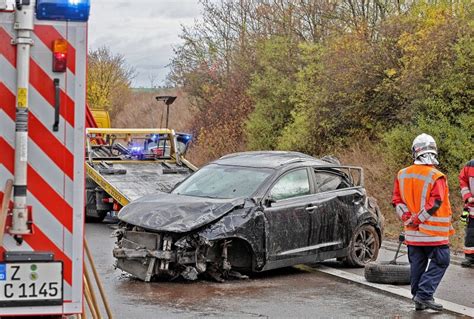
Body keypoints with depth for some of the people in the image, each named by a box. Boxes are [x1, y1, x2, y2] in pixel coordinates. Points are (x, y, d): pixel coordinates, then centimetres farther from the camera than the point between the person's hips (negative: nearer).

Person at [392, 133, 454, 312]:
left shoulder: (402, 175, 4)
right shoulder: (436, 177, -15)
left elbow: (397, 200, 4)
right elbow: (435, 203, -20)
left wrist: (408, 218, -1)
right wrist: (418, 220, -14)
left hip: (412, 233, 6)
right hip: (433, 233, -6)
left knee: (417, 264, 13)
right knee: (439, 263, 4)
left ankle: (419, 300, 18)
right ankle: (424, 294, -6)